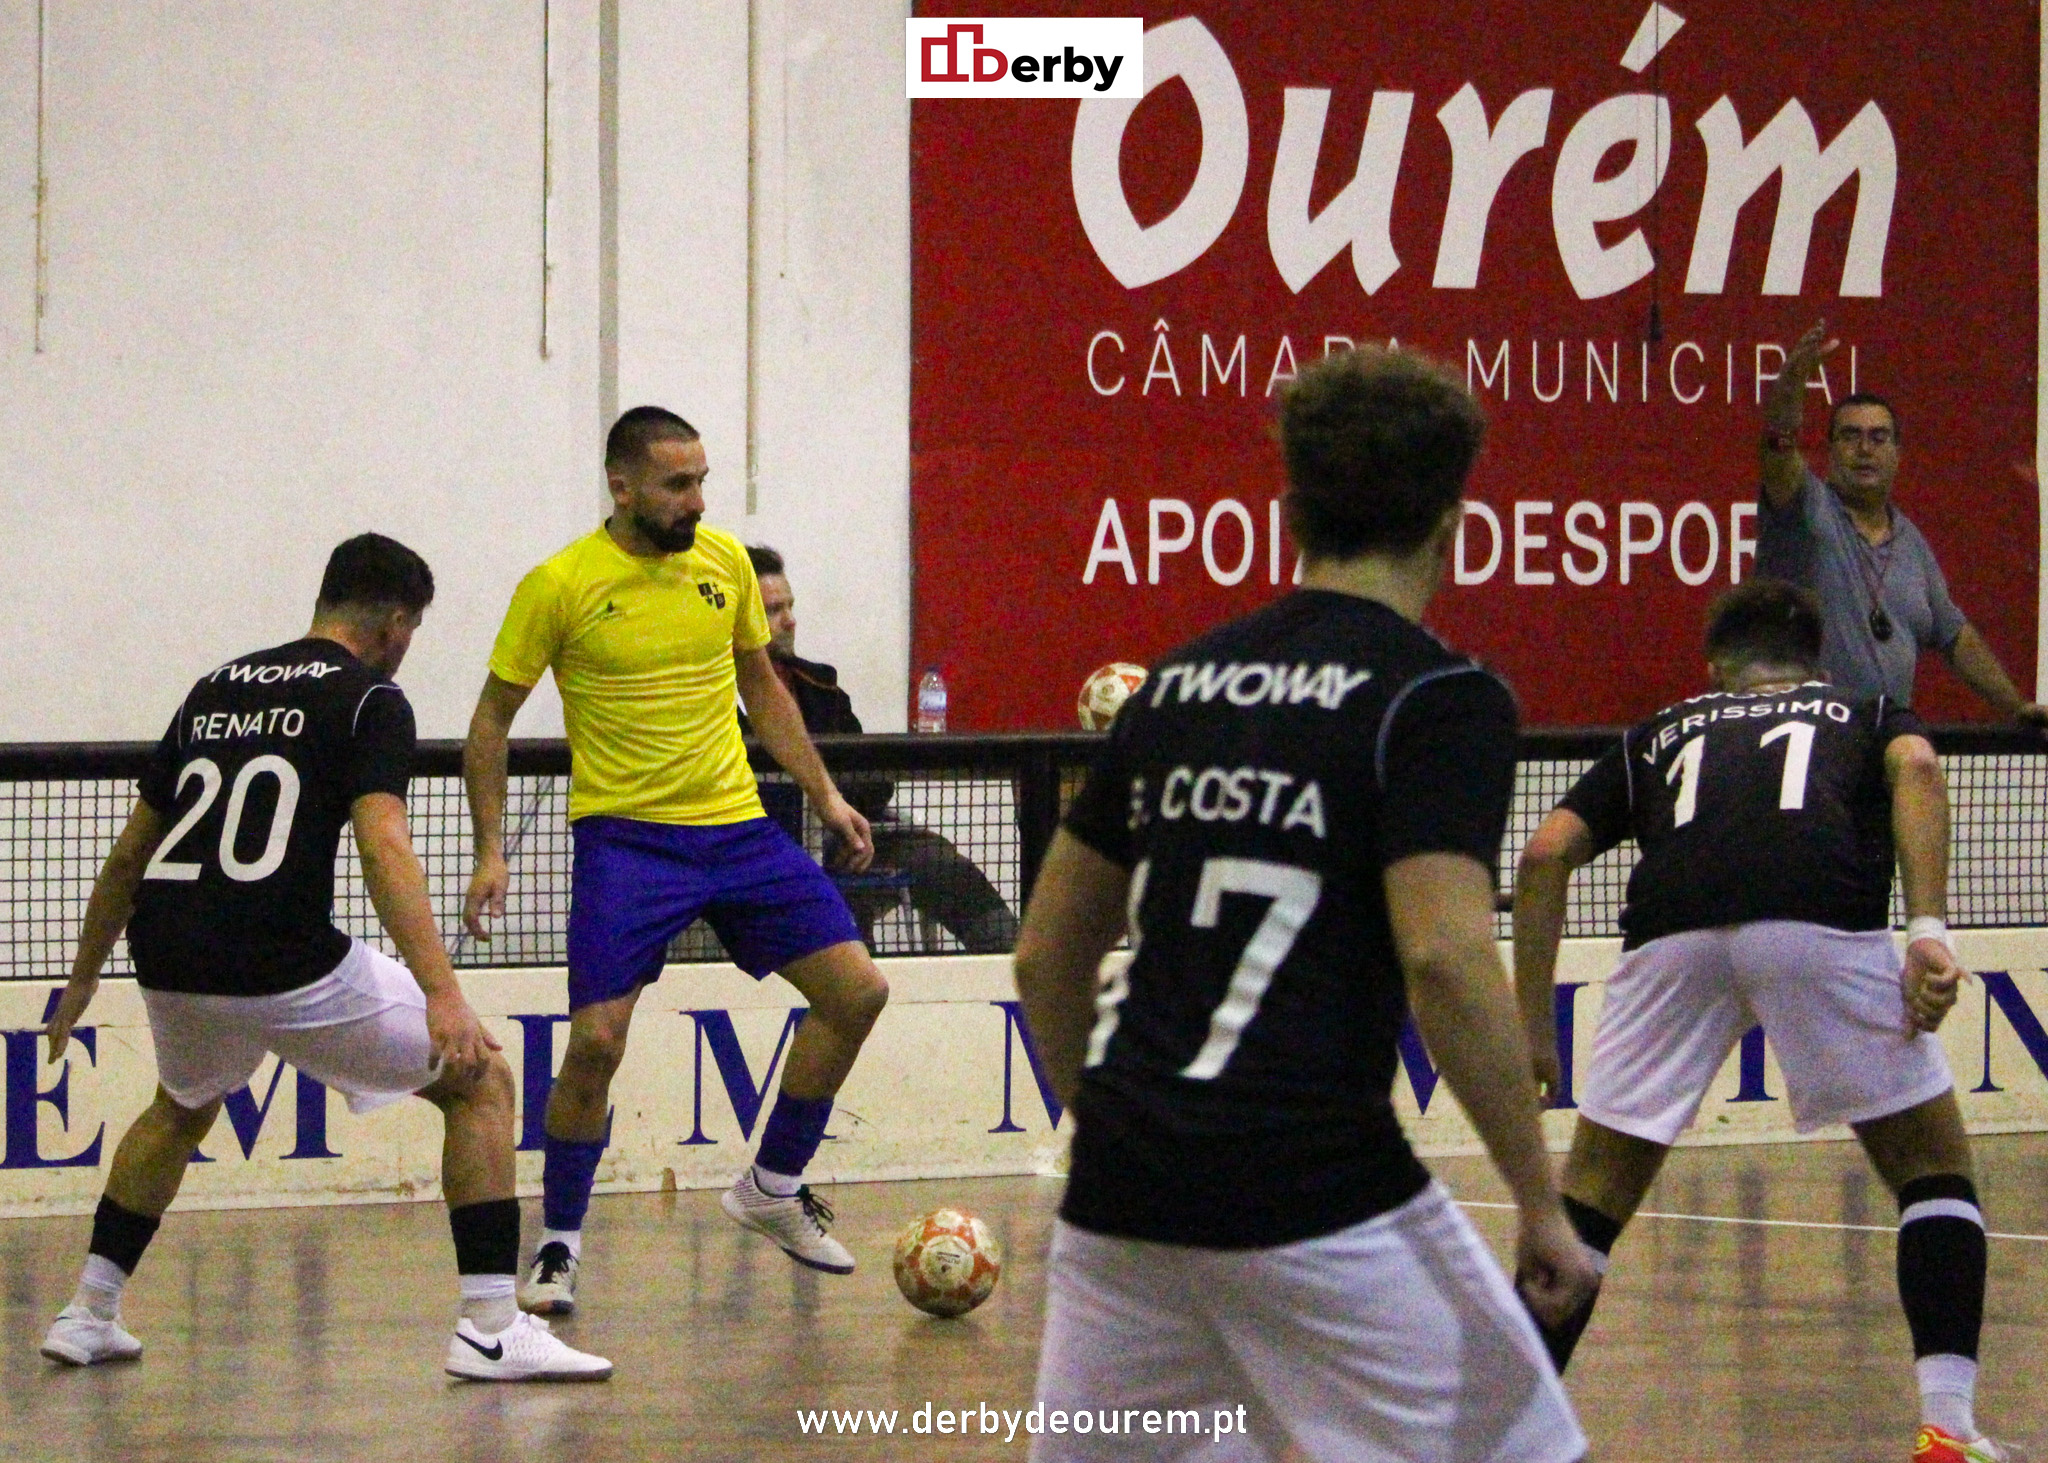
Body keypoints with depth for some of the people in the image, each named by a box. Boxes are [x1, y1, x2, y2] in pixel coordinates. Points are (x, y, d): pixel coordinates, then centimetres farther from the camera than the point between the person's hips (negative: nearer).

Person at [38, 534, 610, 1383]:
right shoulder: (368, 699, 3)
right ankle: (491, 1328, -2)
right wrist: (444, 998, -21)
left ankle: (89, 1313, 34)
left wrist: (84, 976, 40)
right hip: (282, 965, -6)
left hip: (165, 962, 6)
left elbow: (129, 852, 27)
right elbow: (382, 845, -14)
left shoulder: (215, 691, 21)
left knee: (183, 1109, 38)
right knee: (481, 1082, 8)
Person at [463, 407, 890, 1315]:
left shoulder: (725, 562, 4)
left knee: (856, 991, 0)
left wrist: (826, 796, 15)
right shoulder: (560, 585, -9)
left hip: (738, 829, 5)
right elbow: (493, 717, 0)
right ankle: (558, 1245, 4)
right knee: (596, 1040, -15)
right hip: (624, 835, -5)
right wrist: (491, 850, -6)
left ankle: (773, 1189, 19)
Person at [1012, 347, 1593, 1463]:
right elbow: (1443, 961, -17)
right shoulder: (1440, 699, -4)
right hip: (1318, 1193, -6)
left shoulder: (1177, 684, 15)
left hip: (1121, 1197, 6)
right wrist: (1541, 1206, -11)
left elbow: (1046, 957, 19)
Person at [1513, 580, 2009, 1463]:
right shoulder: (1867, 714, 32)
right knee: (1933, 1167, 16)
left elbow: (1548, 852, 20)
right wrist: (1928, 930, -3)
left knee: (1594, 1191, 17)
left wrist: (1532, 1026, 21)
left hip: (1671, 927, 1)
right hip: (1823, 917, -1)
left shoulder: (1659, 735, 35)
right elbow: (1916, 768, 7)